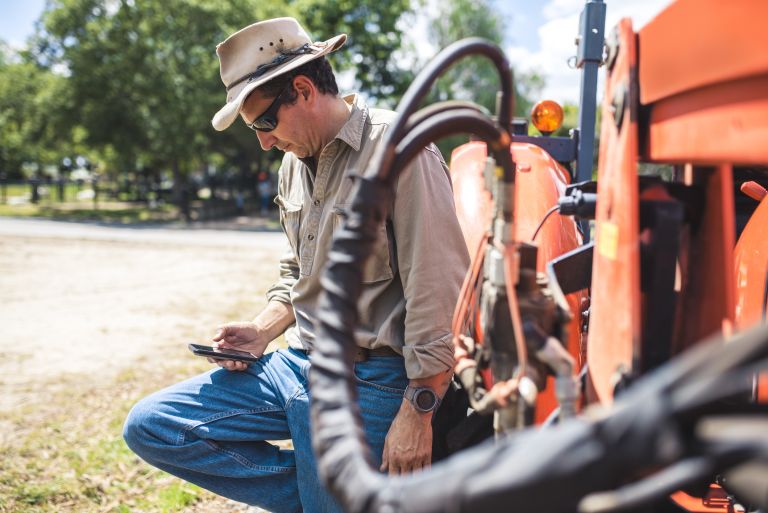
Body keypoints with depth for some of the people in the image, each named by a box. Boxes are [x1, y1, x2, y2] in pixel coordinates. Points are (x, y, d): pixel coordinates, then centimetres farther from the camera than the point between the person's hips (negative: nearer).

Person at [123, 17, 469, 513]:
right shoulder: (296, 161, 13)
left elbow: (438, 295, -18)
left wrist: (416, 413, -18)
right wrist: (262, 331, 7)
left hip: (364, 383, -8)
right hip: (295, 362, 8)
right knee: (149, 426, 1)